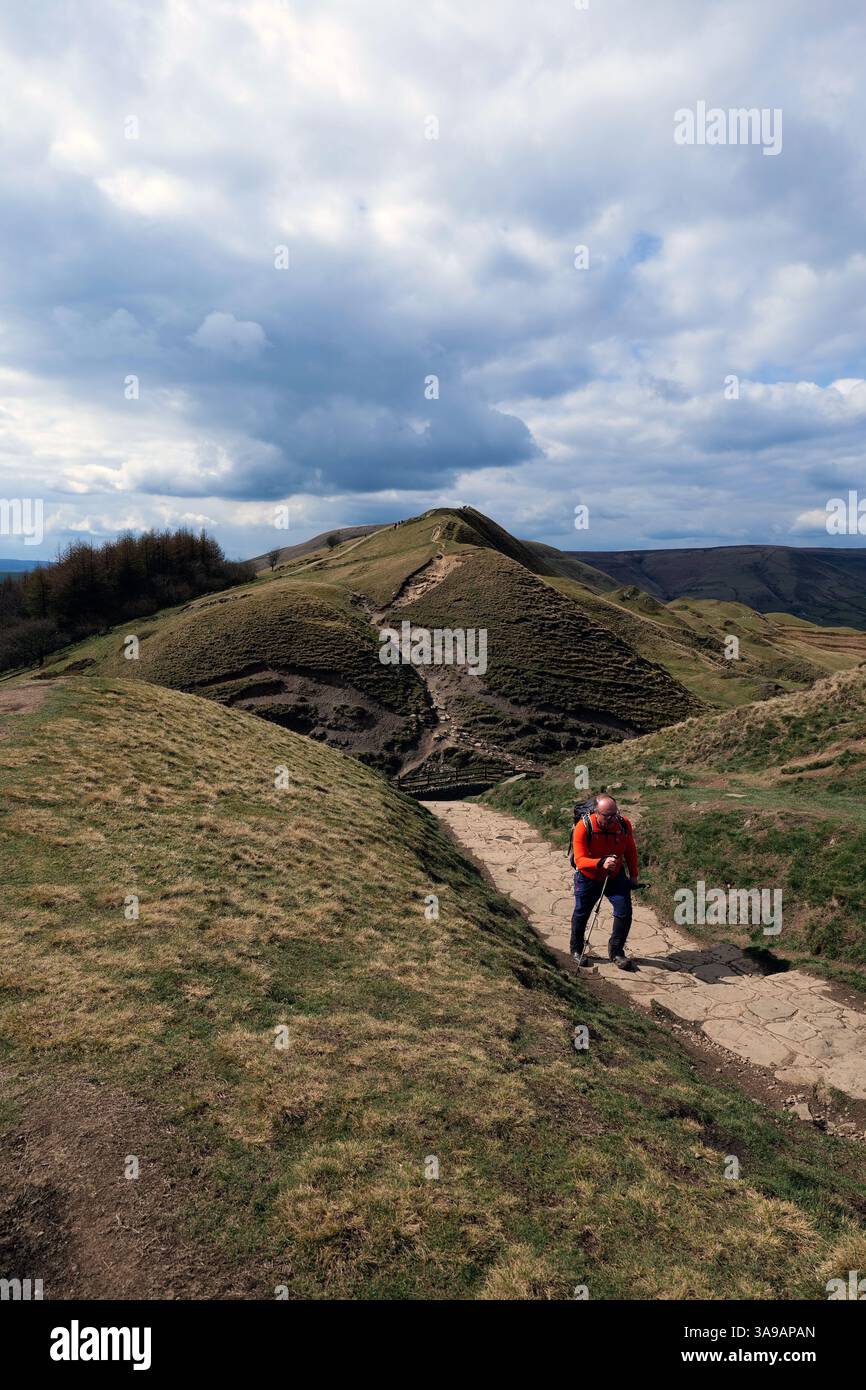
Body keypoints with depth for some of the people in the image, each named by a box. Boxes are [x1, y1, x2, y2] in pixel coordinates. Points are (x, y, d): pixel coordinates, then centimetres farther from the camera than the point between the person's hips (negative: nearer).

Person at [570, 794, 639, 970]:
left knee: (624, 912, -8)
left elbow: (630, 850, 1)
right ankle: (577, 950, 36)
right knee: (581, 914, 12)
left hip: (615, 876, 2)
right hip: (588, 877, -2)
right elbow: (580, 860, -36)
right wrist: (601, 863, -53)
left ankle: (616, 951, 13)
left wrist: (633, 875, 7)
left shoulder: (624, 824, -19)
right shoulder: (583, 827, -30)